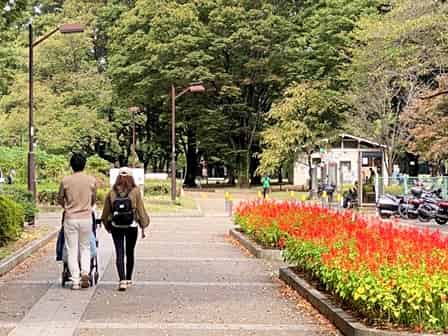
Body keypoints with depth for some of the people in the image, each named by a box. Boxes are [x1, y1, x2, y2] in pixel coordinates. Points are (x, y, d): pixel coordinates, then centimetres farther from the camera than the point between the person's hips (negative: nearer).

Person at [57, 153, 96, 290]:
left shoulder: (65, 181, -5)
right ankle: (85, 272, -6)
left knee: (72, 250, 5)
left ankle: (75, 281, 3)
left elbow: (60, 199, 6)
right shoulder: (91, 180, -2)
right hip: (86, 218, 1)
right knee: (85, 248, 15)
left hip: (70, 218, -1)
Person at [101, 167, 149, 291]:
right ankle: (128, 279, 26)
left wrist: (107, 226, 16)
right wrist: (143, 226, 4)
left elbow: (105, 212, 3)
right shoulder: (135, 191, -6)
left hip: (116, 227, 0)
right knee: (130, 253, 15)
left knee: (119, 254, 1)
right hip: (132, 226, 0)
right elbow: (141, 210, -4)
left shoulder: (112, 192, -1)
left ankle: (122, 280, -12)